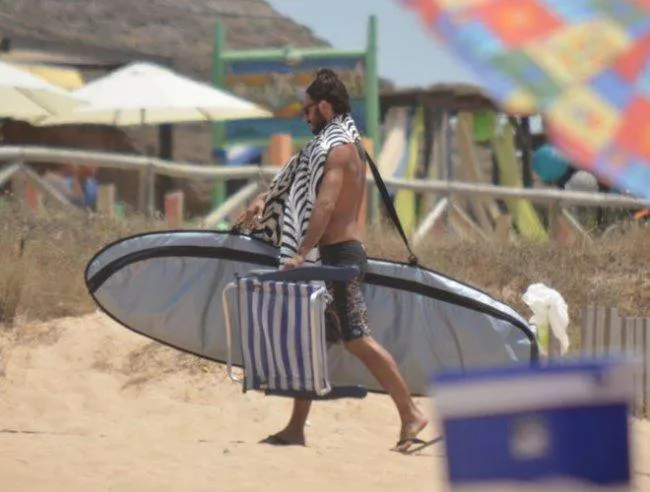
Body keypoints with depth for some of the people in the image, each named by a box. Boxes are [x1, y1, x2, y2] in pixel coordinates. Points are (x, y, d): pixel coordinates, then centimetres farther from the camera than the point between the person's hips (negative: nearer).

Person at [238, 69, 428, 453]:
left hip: (341, 255, -10)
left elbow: (325, 204, -25)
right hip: (335, 256, 10)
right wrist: (265, 200, 8)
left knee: (358, 338, -14)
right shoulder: (344, 144, 18)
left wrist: (302, 253, -30)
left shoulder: (339, 148, -13)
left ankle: (411, 414, -14)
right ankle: (296, 429, 14)